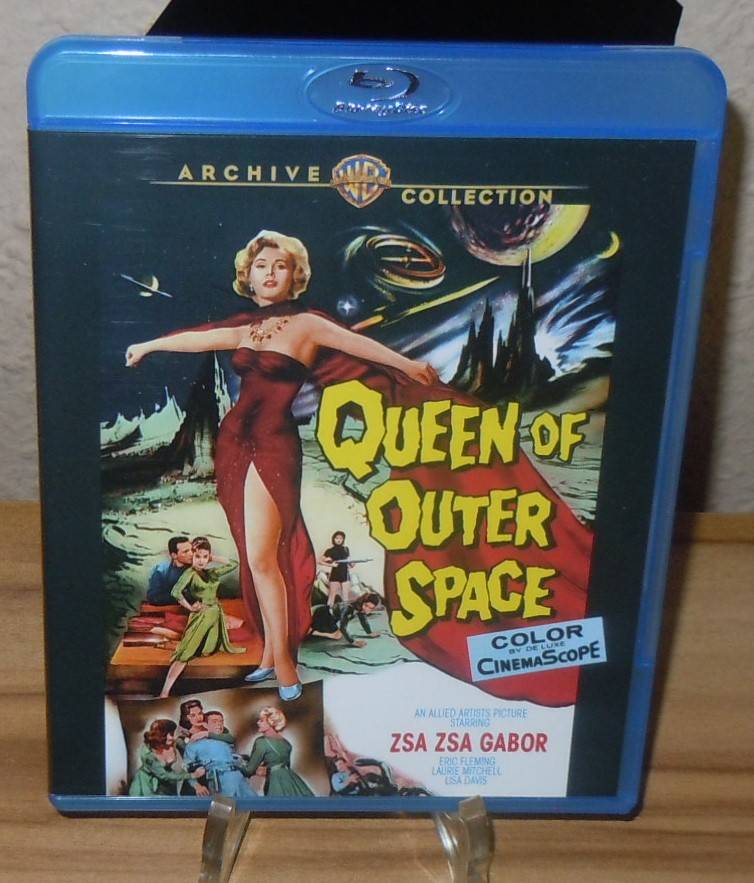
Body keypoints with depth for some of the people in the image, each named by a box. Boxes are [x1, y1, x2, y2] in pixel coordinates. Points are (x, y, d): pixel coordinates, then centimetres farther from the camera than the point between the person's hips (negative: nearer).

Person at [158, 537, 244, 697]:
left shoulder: (212, 572, 6)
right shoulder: (190, 573, -12)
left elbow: (233, 565, 14)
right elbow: (176, 592, -26)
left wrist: (214, 558, 6)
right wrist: (190, 607, -16)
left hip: (216, 613, 6)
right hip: (201, 616, -6)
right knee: (184, 655, -12)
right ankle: (164, 692, -15)